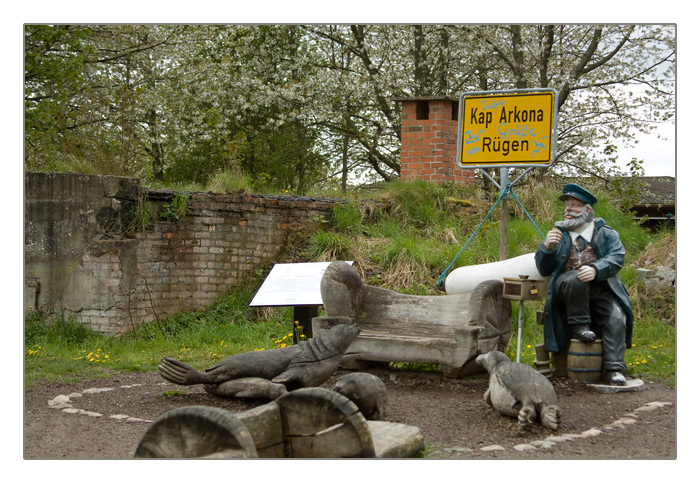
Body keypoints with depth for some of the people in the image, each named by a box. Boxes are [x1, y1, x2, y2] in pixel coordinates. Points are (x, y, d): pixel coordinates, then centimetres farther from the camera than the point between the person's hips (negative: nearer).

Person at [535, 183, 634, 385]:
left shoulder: (607, 234, 15)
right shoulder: (558, 234, 19)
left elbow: (616, 258, -5)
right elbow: (544, 270, 11)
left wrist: (596, 269, -26)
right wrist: (547, 247, -10)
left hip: (601, 291, 0)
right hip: (567, 290, 0)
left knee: (616, 318, -26)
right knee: (576, 278, -34)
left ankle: (614, 369, -23)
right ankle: (579, 326, -20)